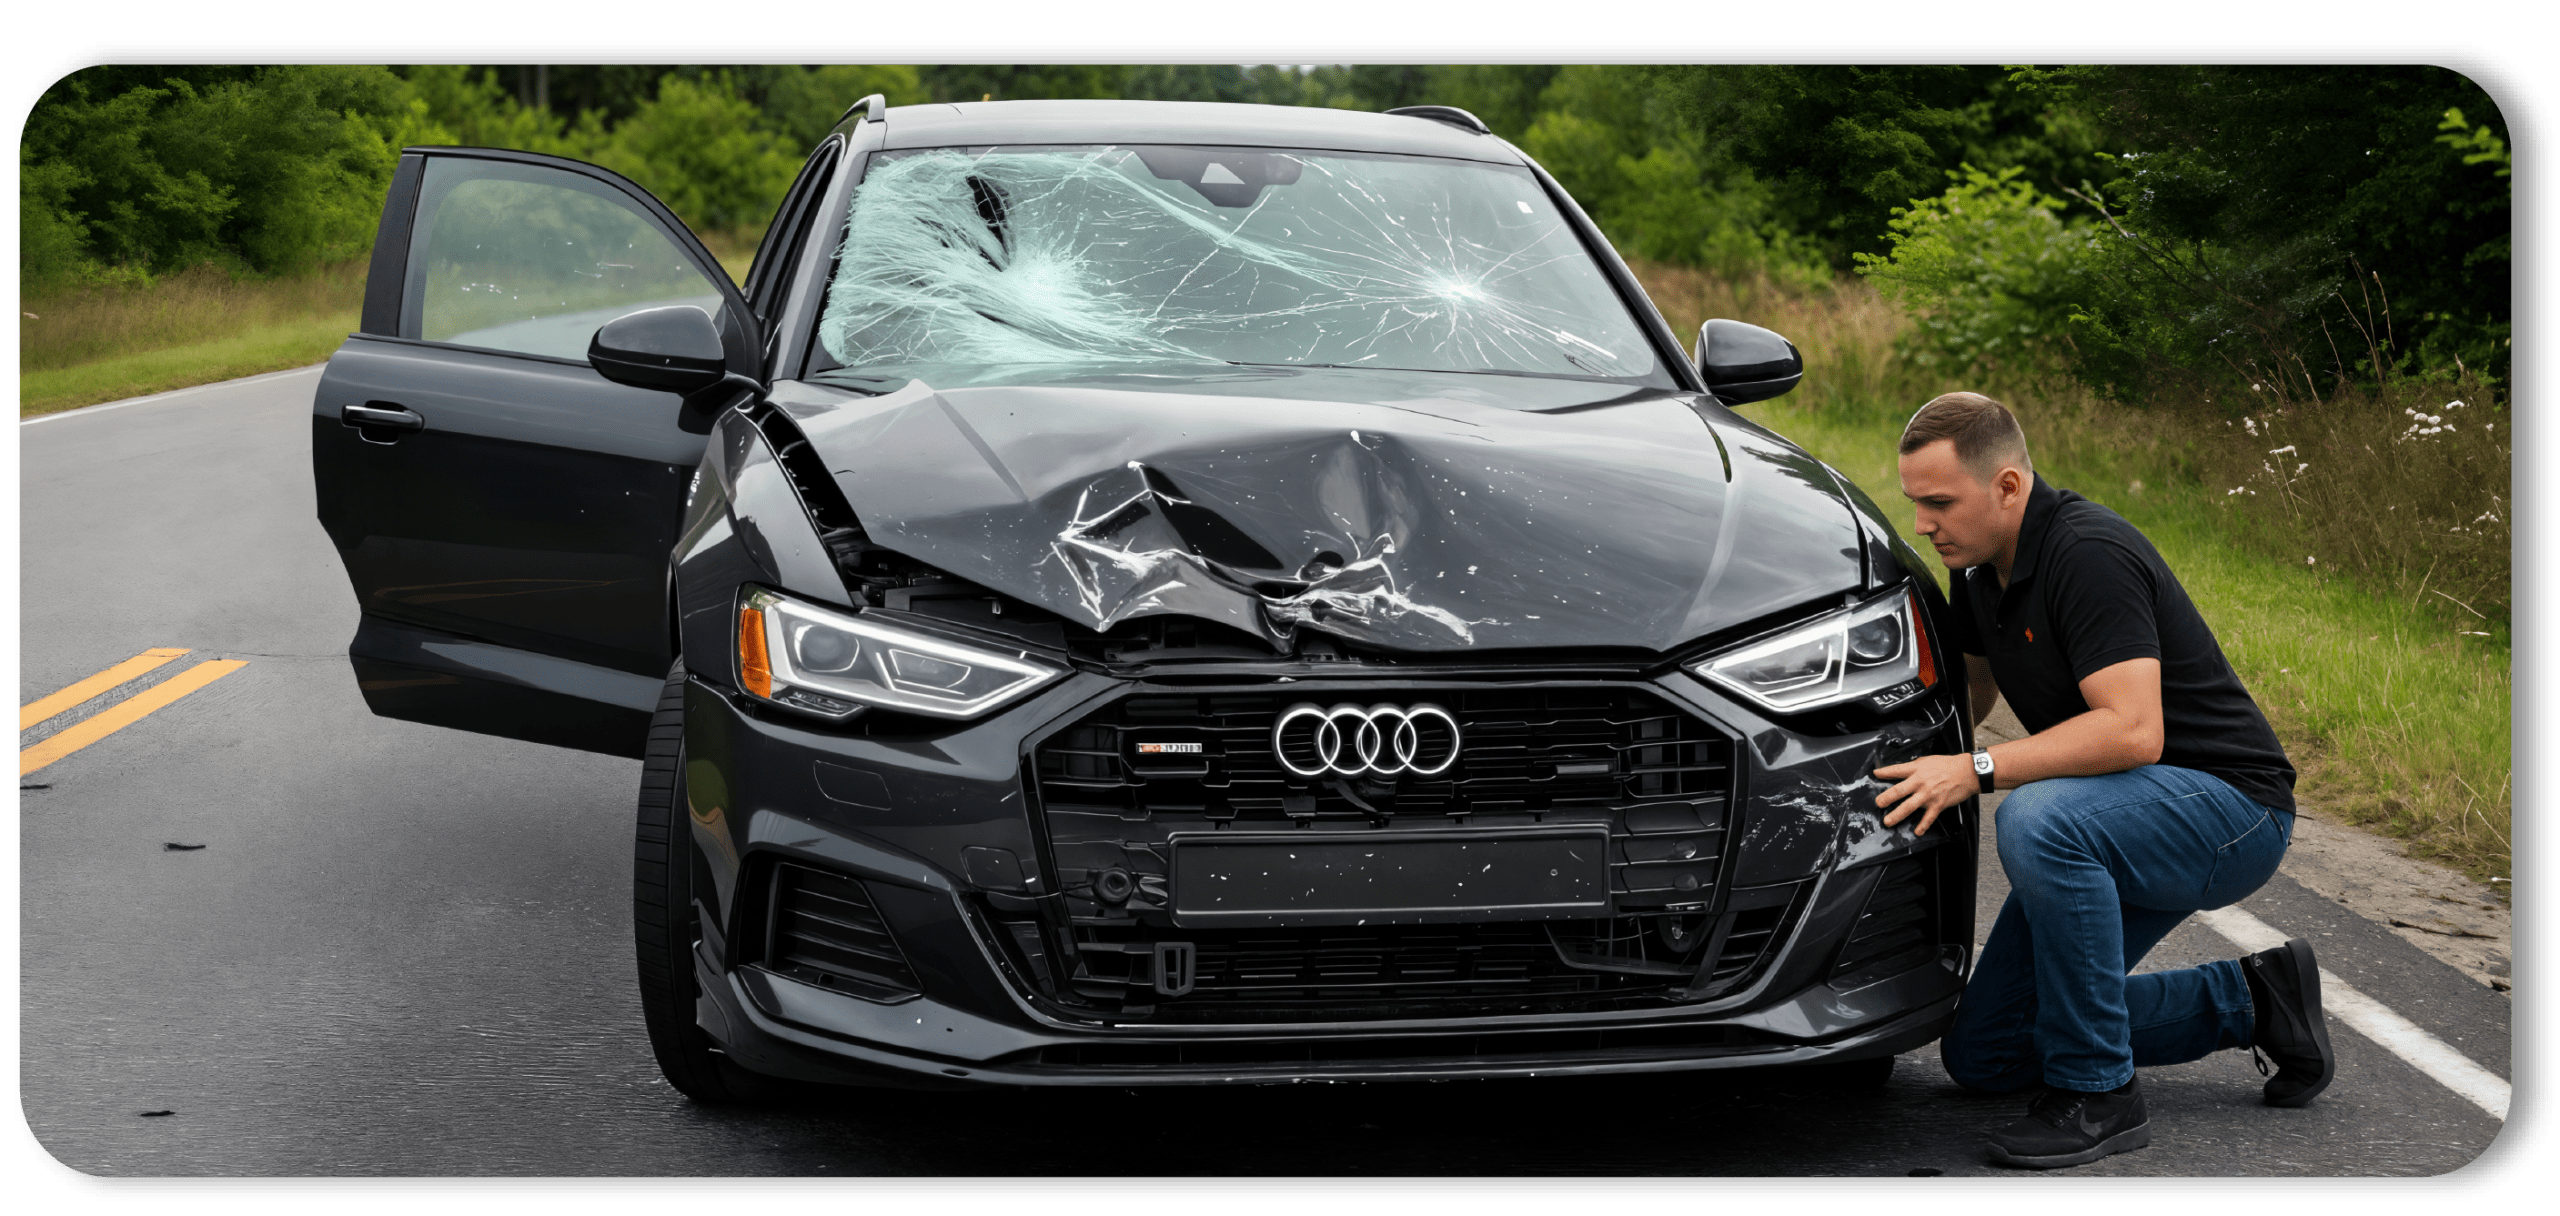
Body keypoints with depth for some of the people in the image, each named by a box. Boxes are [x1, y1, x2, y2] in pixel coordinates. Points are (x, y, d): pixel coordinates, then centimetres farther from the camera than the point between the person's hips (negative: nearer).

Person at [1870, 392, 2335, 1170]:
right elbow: (1968, 692, 21)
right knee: (1983, 1055, 7)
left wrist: (1977, 771, -35)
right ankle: (2248, 1001, 16)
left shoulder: (2089, 555, -24)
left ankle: (2098, 1093, -23)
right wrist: (1900, 757, 5)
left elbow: (2133, 730, -34)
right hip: (2111, 828, 10)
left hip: (2230, 807, -9)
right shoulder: (1981, 567, 4)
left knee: (2038, 821, -39)